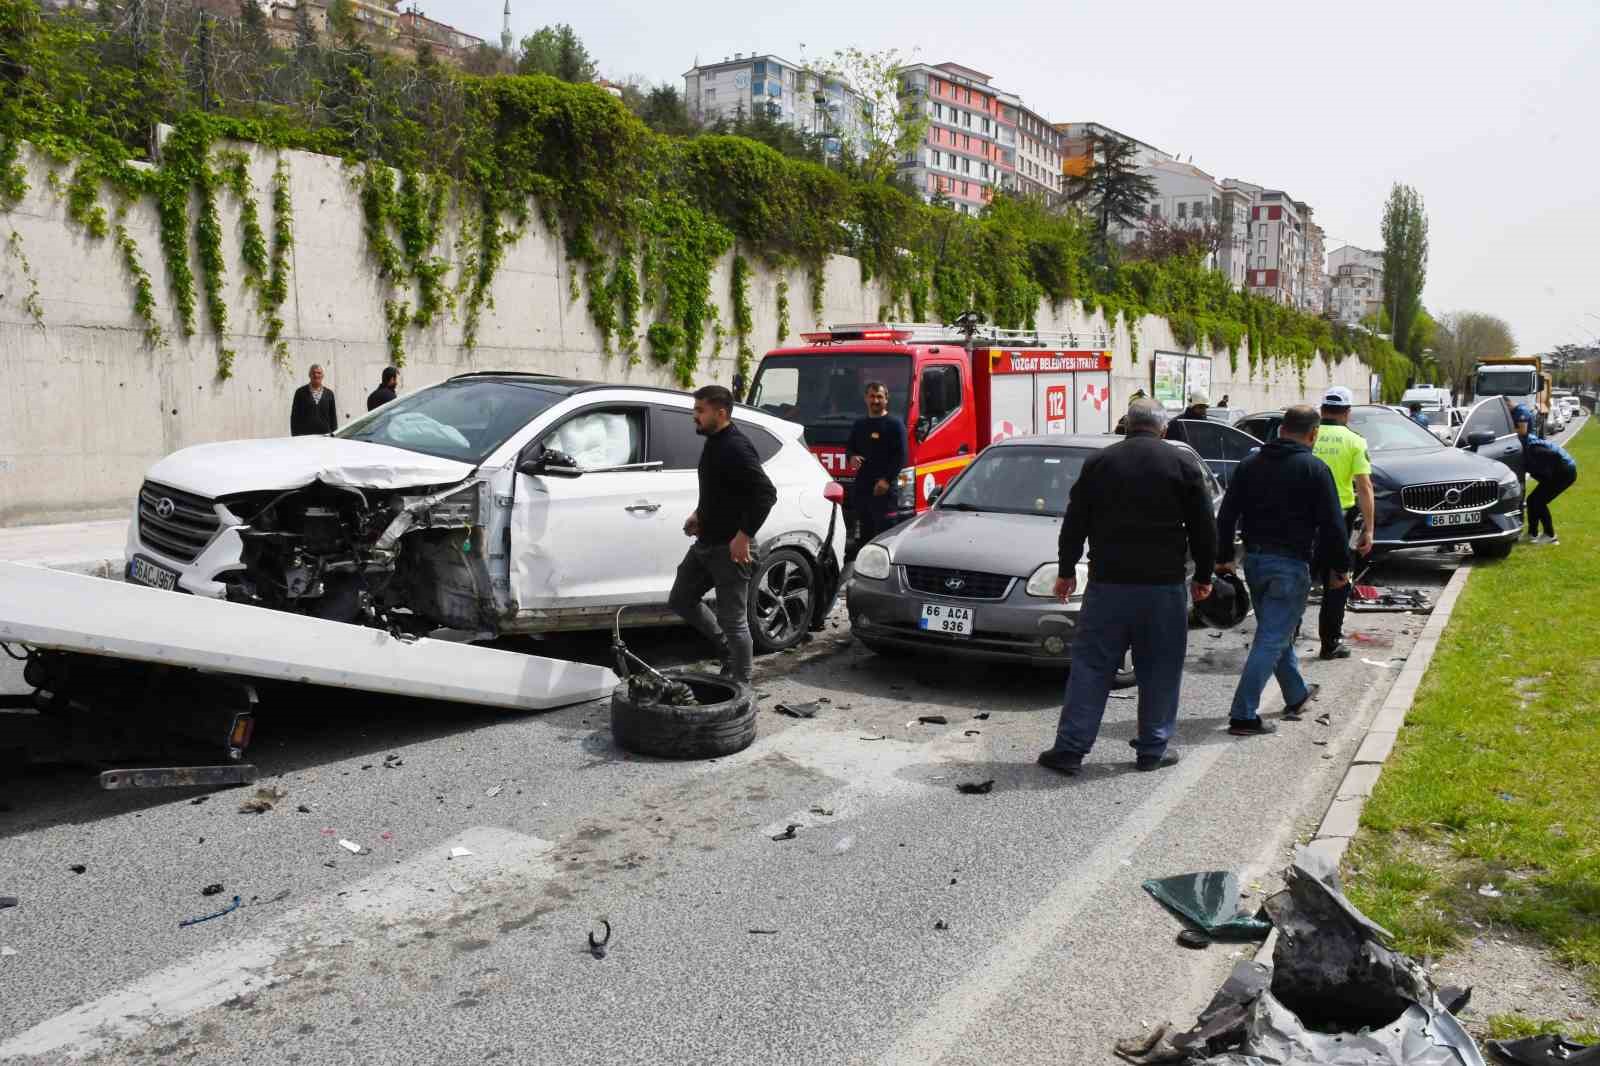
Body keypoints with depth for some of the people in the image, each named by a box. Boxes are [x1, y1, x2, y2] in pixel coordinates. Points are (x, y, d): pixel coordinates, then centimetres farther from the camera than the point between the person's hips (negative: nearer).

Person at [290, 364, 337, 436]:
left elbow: (333, 417, 12)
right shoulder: (301, 392, 6)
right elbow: (294, 416, 5)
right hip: (305, 436, -2)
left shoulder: (329, 393, 11)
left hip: (324, 435, 2)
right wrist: (295, 436, -2)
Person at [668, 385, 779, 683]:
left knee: (733, 619, -2)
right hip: (706, 542, 10)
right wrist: (700, 514, 13)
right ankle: (728, 650, 30)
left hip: (729, 547, -10)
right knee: (681, 599, 18)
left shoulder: (736, 448, -20)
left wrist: (744, 535, -26)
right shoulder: (714, 442, 11)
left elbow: (766, 493, -26)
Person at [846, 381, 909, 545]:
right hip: (861, 486, 6)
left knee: (883, 530, -9)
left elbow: (901, 456, -8)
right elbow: (849, 447, 28)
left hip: (883, 489, -6)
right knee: (865, 531, 11)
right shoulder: (859, 425, 19)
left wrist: (887, 480, -17)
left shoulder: (895, 424, -2)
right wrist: (852, 457, 3)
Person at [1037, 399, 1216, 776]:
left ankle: (1069, 748, 4)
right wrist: (1203, 576, 12)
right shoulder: (1183, 462, 1)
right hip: (1164, 585, -1)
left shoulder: (1099, 462, 3)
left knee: (1090, 667, 4)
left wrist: (1066, 571, 13)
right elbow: (1204, 528, 2)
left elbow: (1074, 524, 5)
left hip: (1108, 583, 1)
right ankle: (1153, 749, 16)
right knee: (1160, 670, 10)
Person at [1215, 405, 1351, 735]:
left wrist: (1224, 556, 16)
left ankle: (1296, 695, 38)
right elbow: (1332, 523, -9)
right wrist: (1340, 566, 0)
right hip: (1290, 563, -6)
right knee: (1272, 639, -5)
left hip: (1254, 560, 6)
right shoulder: (1314, 469, -8)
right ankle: (1243, 715, -9)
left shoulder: (1250, 463, 8)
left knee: (1276, 632, 22)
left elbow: (1227, 514, 9)